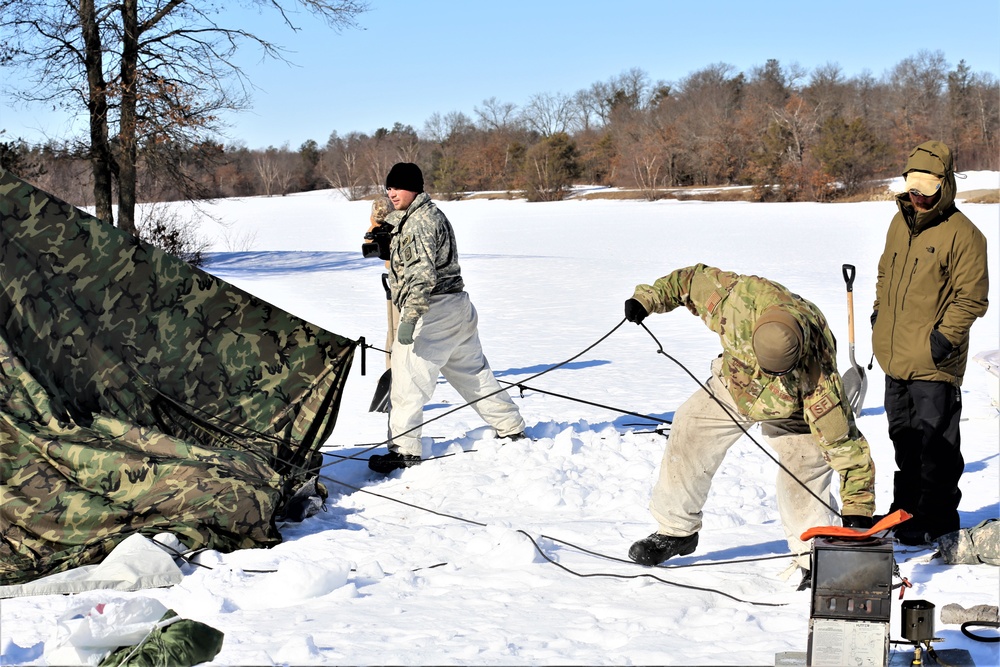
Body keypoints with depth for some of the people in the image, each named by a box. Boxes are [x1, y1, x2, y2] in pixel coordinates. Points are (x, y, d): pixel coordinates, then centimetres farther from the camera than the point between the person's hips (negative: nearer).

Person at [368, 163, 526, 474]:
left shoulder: (420, 222, -15)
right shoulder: (430, 214, 18)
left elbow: (422, 275, -26)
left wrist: (410, 319, -30)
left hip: (431, 310, -11)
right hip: (458, 307, 11)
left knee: (408, 379, -8)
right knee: (473, 374, 20)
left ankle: (404, 450, -8)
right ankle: (512, 431, 29)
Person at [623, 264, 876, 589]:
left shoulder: (818, 374, -44)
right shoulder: (741, 298, -39)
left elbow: (841, 438, -41)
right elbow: (694, 278, -18)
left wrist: (857, 506, -42)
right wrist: (648, 297, -17)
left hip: (791, 412, -4)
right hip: (735, 386, 4)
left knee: (805, 464, -24)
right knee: (688, 434, -1)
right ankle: (675, 530, 15)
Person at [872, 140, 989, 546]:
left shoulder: (962, 234, -14)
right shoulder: (901, 222, 9)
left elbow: (970, 297, -14)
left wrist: (946, 335, -20)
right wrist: (879, 313, 15)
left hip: (933, 361, -8)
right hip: (895, 356, 8)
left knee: (934, 441, -1)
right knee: (903, 436, 19)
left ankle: (936, 518, 11)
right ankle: (907, 507, 33)